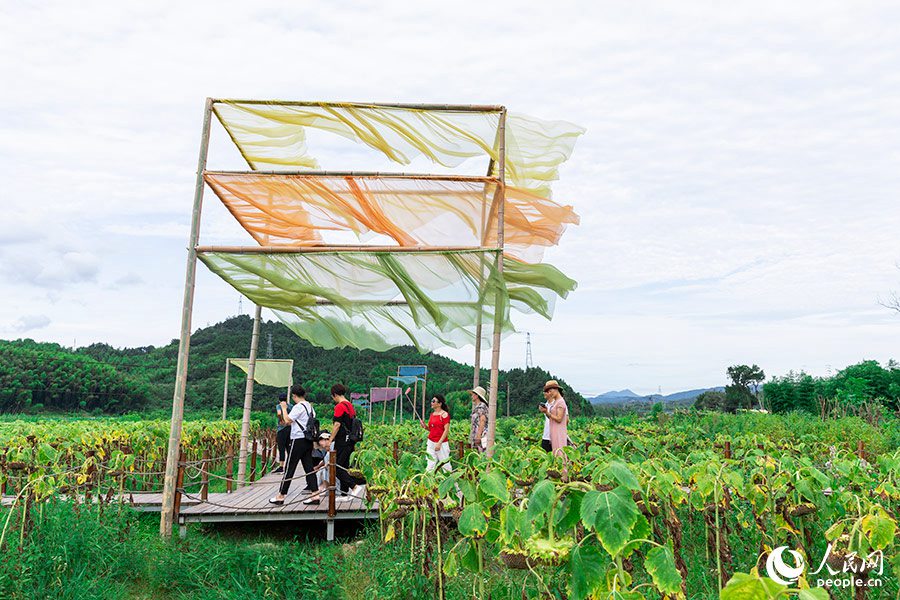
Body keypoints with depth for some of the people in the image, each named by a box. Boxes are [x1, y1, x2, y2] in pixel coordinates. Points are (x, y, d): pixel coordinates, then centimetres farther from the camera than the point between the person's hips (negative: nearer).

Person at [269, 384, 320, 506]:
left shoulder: (298, 407, -13)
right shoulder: (310, 406, 12)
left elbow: (287, 420, -16)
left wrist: (284, 408, -3)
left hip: (298, 440, -8)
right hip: (308, 441, 8)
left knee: (289, 468, 0)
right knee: (309, 467, 7)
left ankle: (280, 496, 8)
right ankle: (315, 494, 2)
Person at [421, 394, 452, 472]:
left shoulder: (444, 414, -9)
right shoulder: (432, 414, 12)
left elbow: (446, 430, -14)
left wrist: (439, 443, -19)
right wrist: (425, 426, -2)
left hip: (441, 443, -7)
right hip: (430, 442, 7)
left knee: (445, 464, 1)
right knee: (430, 465, 5)